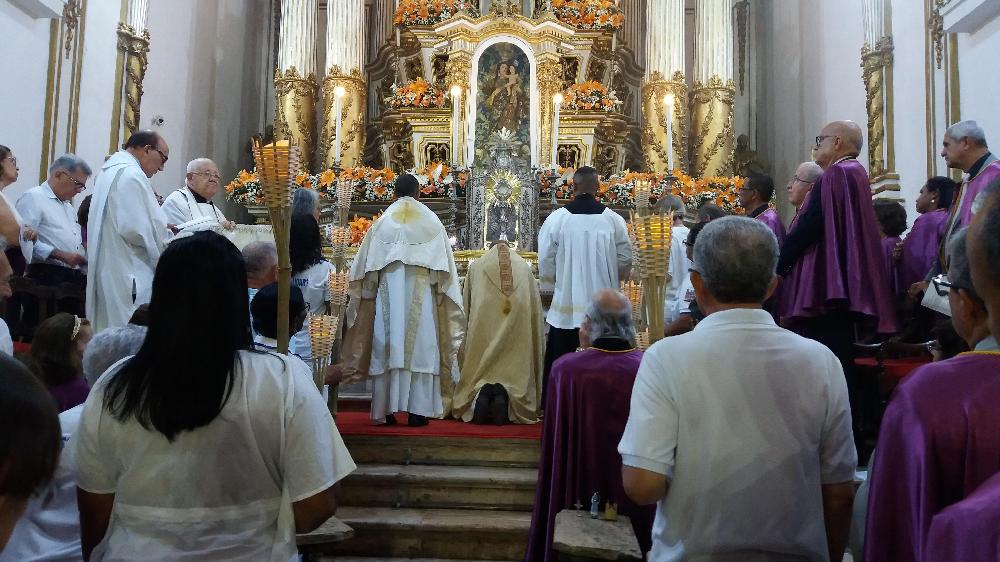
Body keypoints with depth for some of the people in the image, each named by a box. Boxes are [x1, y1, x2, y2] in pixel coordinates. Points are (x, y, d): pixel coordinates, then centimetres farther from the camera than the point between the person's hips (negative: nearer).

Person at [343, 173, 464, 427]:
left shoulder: (382, 222, 3)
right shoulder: (431, 221, 2)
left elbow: (366, 267, 4)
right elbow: (443, 269, 1)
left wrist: (370, 294, 17)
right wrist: (440, 293, 12)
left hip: (388, 298, 1)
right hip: (420, 298, -1)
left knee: (387, 350, 6)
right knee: (420, 350, 3)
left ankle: (385, 410, 9)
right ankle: (417, 410, 3)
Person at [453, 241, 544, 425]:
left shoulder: (475, 267, 11)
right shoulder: (524, 267, 13)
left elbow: (465, 305, 13)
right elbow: (536, 308, 12)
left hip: (482, 332, 0)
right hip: (517, 333, 1)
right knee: (513, 371, 5)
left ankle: (481, 394, -23)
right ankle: (503, 395, -23)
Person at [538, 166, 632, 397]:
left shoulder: (556, 218, -7)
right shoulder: (614, 219, -4)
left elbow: (546, 259, -1)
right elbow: (625, 260, 3)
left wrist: (547, 290, 13)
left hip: (566, 302, -1)